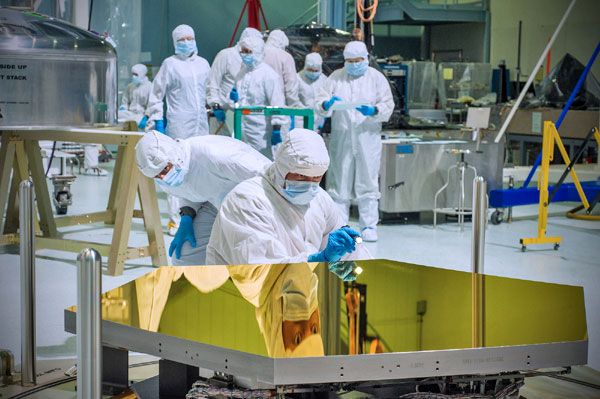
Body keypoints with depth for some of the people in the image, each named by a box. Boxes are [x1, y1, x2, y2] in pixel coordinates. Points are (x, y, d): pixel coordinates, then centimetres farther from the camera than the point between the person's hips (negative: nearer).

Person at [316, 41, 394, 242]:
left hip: (368, 137, -1)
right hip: (341, 138, 1)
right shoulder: (336, 77, 11)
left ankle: (369, 226, 4)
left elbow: (388, 105, 3)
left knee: (367, 182, -2)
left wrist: (374, 111, -17)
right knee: (339, 182, 3)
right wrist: (327, 103, -17)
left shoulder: (377, 78, 8)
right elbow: (320, 101, 6)